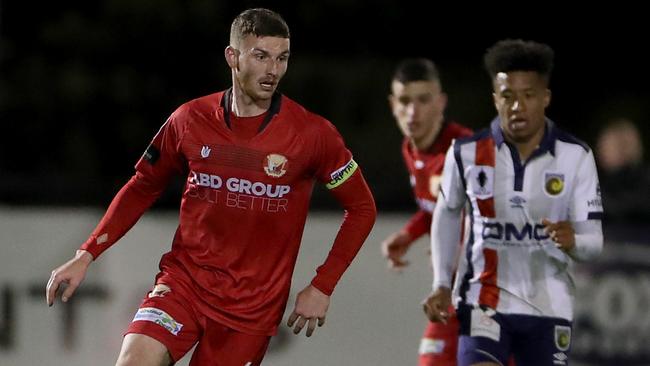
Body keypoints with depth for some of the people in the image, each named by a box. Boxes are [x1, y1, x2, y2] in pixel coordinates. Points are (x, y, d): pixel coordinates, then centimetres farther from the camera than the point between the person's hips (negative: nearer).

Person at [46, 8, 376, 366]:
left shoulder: (313, 133, -6)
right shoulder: (190, 120, -1)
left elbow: (361, 208, 3)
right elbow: (142, 187, 13)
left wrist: (321, 287, -2)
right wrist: (86, 256, 6)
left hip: (254, 305, -1)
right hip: (184, 279, 1)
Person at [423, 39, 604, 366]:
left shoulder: (575, 157, -5)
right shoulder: (466, 153, -5)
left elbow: (593, 241, -5)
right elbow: (447, 213, 14)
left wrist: (572, 241, -29)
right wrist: (441, 284, 8)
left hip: (549, 305, 1)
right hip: (484, 301, -1)